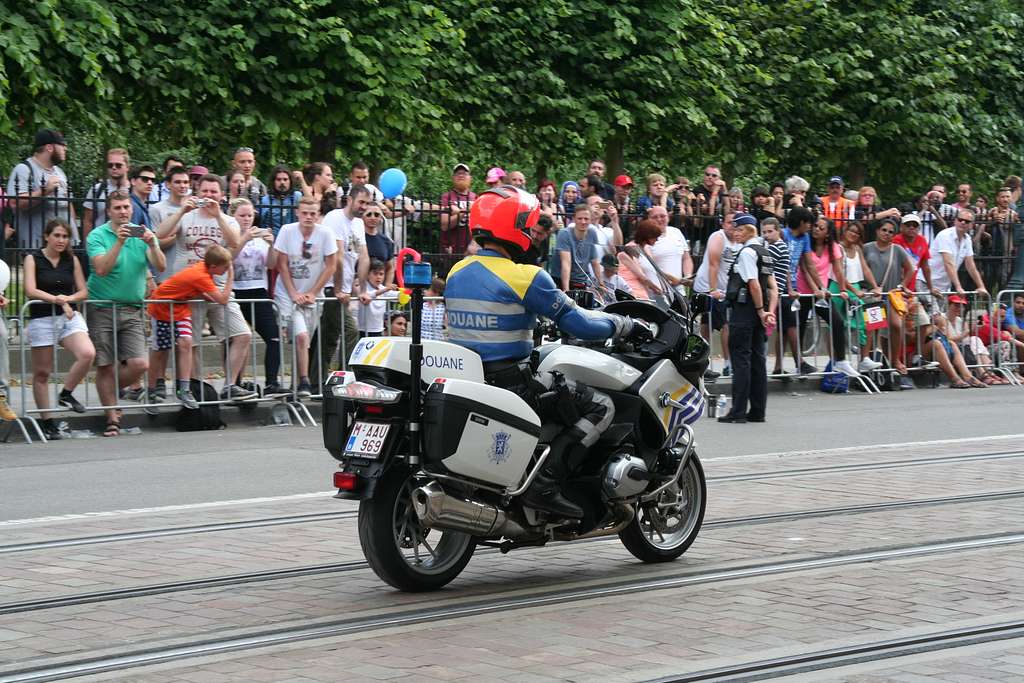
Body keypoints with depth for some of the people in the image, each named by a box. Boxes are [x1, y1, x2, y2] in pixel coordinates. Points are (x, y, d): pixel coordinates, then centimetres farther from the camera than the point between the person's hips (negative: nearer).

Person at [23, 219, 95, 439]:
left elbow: (83, 292, 8)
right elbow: (31, 291, -10)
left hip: (70, 316, 3)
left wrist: (67, 299, -11)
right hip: (41, 319, -2)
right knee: (42, 373, 1)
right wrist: (58, 300, -16)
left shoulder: (72, 260, 10)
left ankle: (66, 394, -1)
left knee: (87, 353, -24)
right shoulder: (33, 259, 0)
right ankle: (47, 422, 11)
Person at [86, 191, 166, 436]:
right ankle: (112, 419, 8)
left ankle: (109, 393, 19)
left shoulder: (142, 235, 6)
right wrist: (119, 243, -26)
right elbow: (101, 269, -18)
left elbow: (161, 267, -5)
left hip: (132, 310, 3)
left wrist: (152, 245, -23)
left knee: (140, 365, -8)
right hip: (102, 310, -3)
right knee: (105, 367, -2)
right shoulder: (97, 236, -4)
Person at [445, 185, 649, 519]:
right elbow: (578, 324, -11)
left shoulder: (456, 273, 9)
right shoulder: (526, 277, -13)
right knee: (601, 406, -1)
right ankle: (546, 481, -14)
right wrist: (627, 326, 5)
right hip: (510, 383, -8)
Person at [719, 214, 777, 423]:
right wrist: (770, 312, 4)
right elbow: (773, 288, 12)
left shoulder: (747, 252, -12)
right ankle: (758, 411, 11)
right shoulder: (765, 252, 16)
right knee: (758, 359, 9)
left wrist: (760, 311, -13)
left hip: (744, 310, -9)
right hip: (757, 312, 9)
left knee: (741, 359, -7)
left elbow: (754, 284, -20)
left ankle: (738, 411, -7)